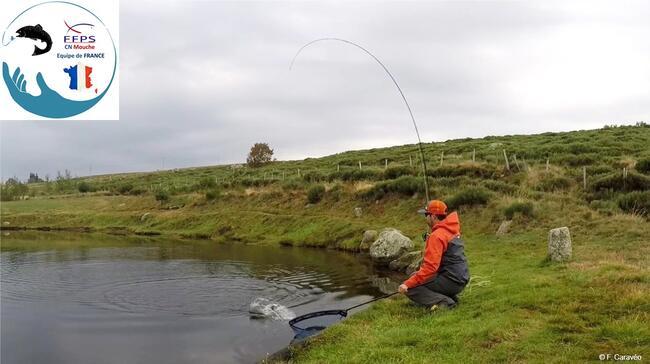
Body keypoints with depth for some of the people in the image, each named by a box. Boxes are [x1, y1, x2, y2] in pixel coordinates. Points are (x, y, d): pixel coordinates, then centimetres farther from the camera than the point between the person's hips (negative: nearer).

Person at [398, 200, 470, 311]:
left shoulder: (437, 236, -17)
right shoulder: (451, 230, 13)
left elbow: (430, 267, -24)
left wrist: (408, 284, -21)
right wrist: (418, 274, 18)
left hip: (451, 281, -10)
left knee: (410, 288, -8)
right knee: (415, 277, 23)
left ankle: (443, 302, -19)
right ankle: (450, 297, 11)